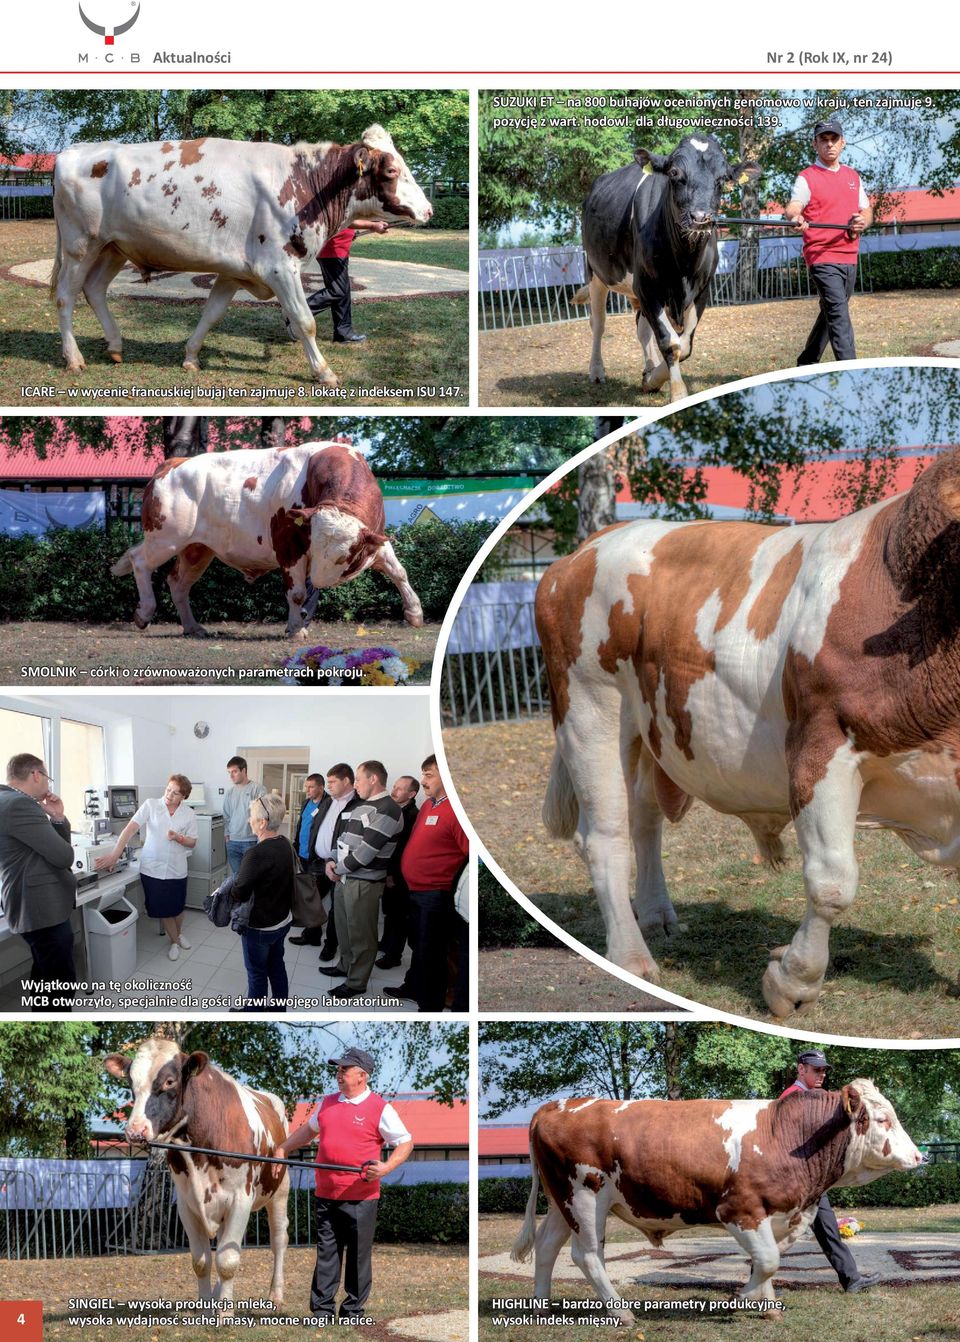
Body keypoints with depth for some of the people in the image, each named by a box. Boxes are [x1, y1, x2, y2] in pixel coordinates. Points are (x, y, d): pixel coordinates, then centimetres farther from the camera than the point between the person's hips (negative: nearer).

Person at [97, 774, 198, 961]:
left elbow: (192, 842, 5)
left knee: (178, 906, 16)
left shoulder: (188, 814, -3)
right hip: (153, 868, -2)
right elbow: (130, 828, -19)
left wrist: (178, 838, -18)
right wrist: (115, 854, -29)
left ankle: (178, 934, 45)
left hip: (176, 869, 2)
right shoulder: (150, 805, -11)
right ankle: (174, 941, 29)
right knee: (162, 909, 8)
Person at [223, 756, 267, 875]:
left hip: (251, 841, -5)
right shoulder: (230, 792, 11)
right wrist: (227, 836, 12)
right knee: (236, 876, 7)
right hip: (232, 842, 5)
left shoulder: (258, 789, -6)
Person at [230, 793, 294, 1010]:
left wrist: (226, 890, -6)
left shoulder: (257, 854, -30)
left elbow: (239, 894, -25)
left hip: (260, 925, -8)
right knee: (276, 965, 23)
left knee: (257, 972, 10)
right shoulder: (285, 844, -4)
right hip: (283, 919, 8)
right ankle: (279, 1008, 36)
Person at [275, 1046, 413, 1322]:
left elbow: (405, 1143, -3)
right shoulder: (327, 1104, 13)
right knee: (326, 1253, 5)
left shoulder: (380, 1110, -5)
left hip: (361, 1198, -5)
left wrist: (385, 1167, -18)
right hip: (326, 1196, 5)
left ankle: (353, 1311, 11)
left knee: (358, 1256, 2)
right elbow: (309, 1130, 30)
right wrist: (282, 1149, 21)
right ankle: (322, 1311, 9)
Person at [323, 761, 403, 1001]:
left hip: (364, 883, -9)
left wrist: (339, 870, -11)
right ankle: (346, 967, 38)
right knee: (344, 928, 21)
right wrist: (332, 862, 3)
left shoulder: (387, 810, -19)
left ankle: (356, 983, 11)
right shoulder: (361, 805, 13)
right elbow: (344, 836, 19)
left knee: (360, 935, 2)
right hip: (344, 879, 9)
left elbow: (365, 851, -21)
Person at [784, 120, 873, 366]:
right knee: (838, 311, -18)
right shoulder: (807, 178, -3)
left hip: (849, 258, 7)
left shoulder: (853, 176, 16)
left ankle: (806, 364, 29)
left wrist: (862, 221, -5)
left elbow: (867, 211, 20)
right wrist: (795, 217, -43)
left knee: (830, 314, 14)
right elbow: (792, 208, -18)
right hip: (822, 258, -7)